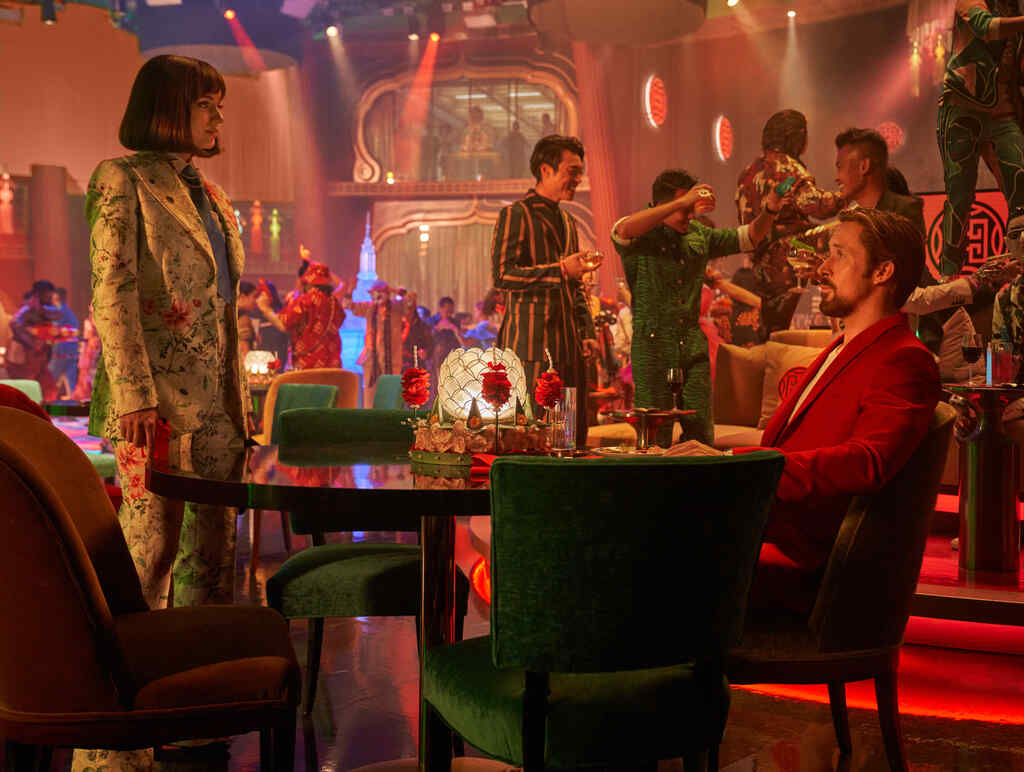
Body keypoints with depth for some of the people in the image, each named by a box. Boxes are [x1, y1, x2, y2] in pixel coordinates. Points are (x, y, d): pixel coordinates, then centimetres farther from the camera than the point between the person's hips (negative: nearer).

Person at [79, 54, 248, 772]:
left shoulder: (211, 194, 20)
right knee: (151, 547, -9)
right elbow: (113, 291, -11)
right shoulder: (122, 181, -3)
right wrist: (137, 394, -20)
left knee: (212, 551, 8)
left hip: (216, 397, 8)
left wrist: (241, 400, 17)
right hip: (157, 399, -8)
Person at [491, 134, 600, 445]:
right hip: (530, 341, -8)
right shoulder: (516, 214, -4)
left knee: (573, 435, 5)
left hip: (567, 343, 8)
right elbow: (502, 275, -15)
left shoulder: (568, 221, 22)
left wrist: (586, 333, 16)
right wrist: (560, 270, -21)